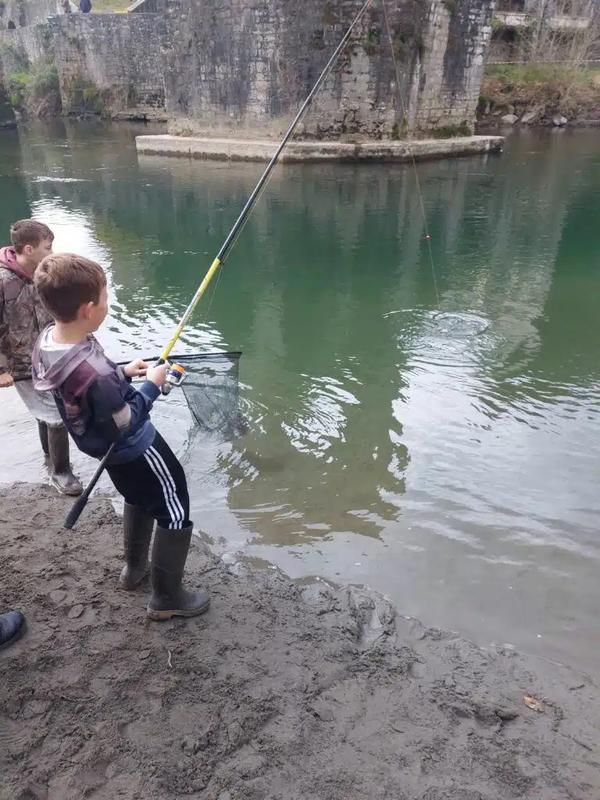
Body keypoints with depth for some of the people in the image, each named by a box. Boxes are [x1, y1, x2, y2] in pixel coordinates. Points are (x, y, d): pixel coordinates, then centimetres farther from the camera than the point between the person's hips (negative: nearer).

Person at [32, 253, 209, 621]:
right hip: (134, 448, -9)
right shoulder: (94, 372, -39)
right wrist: (152, 386, -14)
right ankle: (167, 598, 24)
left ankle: (134, 568, 50)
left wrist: (123, 373, 2)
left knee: (139, 499, 31)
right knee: (174, 512, 10)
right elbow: (125, 425, -25)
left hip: (104, 446, 9)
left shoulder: (46, 341, -12)